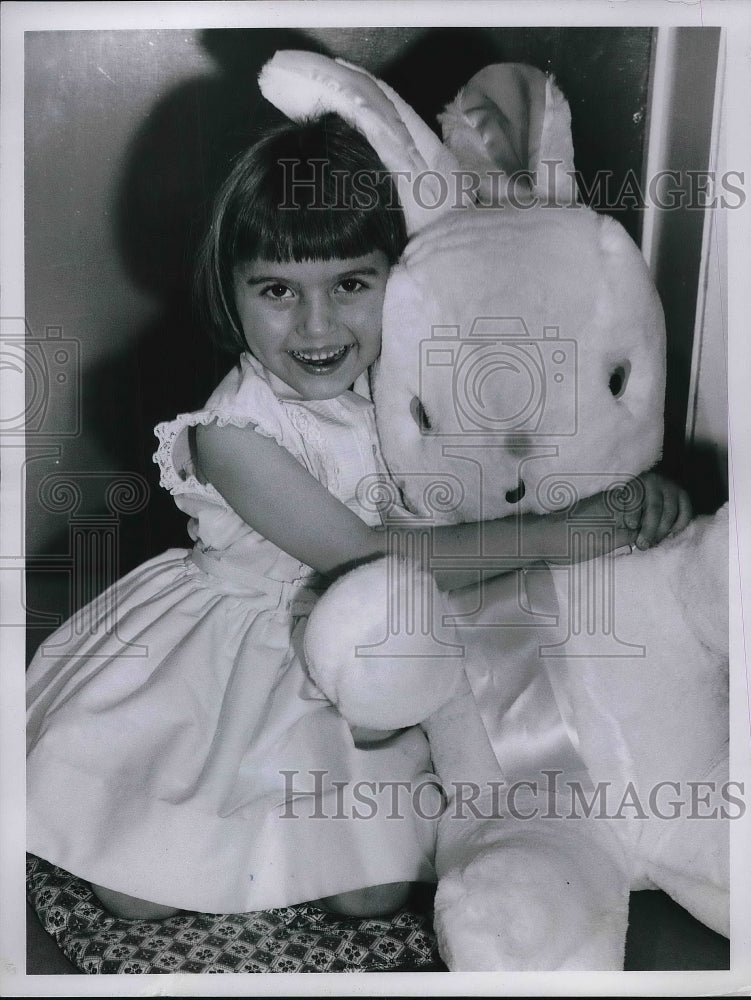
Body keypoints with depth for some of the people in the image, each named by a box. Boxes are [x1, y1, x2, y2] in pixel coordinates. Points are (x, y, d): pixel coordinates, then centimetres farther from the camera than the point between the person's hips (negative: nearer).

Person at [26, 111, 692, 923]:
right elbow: (374, 561, -31)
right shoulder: (233, 434, -27)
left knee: (373, 894, -1)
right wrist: (558, 531, -33)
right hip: (237, 664, -3)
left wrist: (635, 486, -20)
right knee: (136, 896, 1)